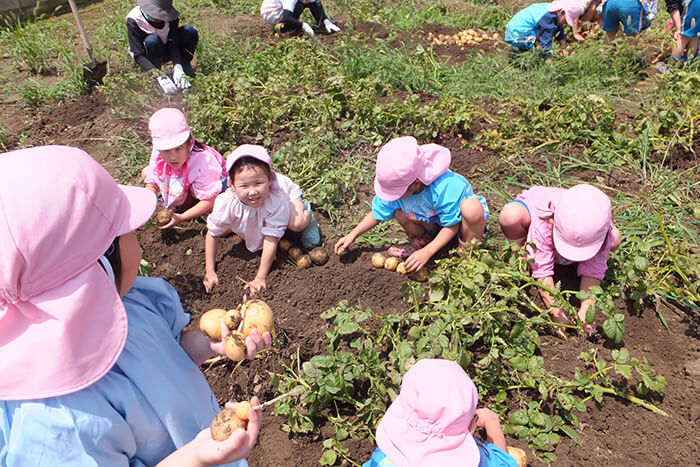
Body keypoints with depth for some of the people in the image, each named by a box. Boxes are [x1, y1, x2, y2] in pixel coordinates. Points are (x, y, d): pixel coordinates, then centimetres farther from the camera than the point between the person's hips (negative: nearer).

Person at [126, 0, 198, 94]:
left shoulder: (171, 16, -18)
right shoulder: (133, 20, -26)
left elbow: (174, 45, -25)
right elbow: (138, 55, -32)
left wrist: (177, 69, -43)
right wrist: (158, 76, -46)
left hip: (165, 51, 3)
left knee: (190, 31, -23)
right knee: (153, 40, -39)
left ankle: (184, 66, -3)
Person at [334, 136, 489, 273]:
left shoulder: (443, 188, -41)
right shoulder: (397, 185, -22)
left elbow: (452, 226, -30)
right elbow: (378, 213, -6)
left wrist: (427, 252, -35)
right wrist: (352, 235, -8)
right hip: (434, 221, 5)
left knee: (472, 208, -40)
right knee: (400, 214, -22)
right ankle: (421, 240, 8)